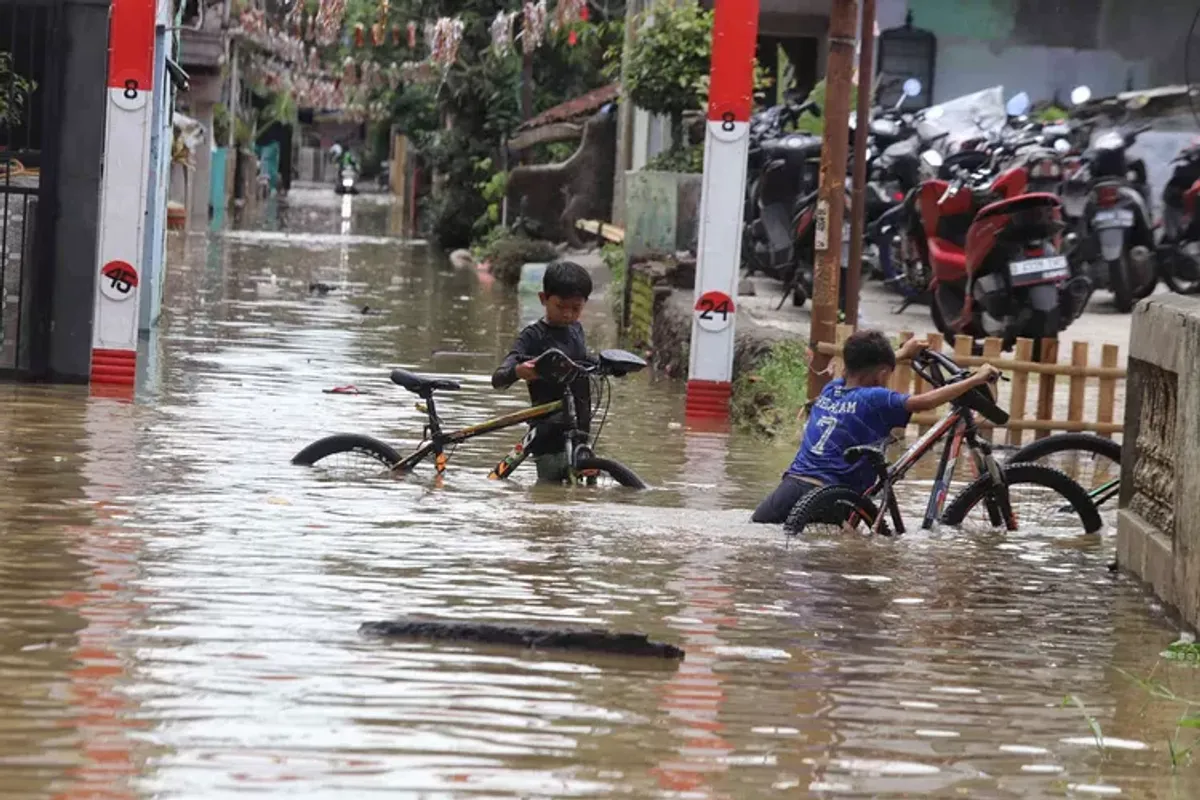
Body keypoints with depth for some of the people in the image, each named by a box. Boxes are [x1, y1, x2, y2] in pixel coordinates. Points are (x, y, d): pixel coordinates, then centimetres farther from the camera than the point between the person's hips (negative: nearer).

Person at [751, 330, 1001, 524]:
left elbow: (861, 370, 42)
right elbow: (925, 402, -10)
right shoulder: (874, 400, -1)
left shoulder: (831, 389, 19)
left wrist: (903, 352, 59)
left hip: (791, 484, 6)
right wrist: (976, 379, -3)